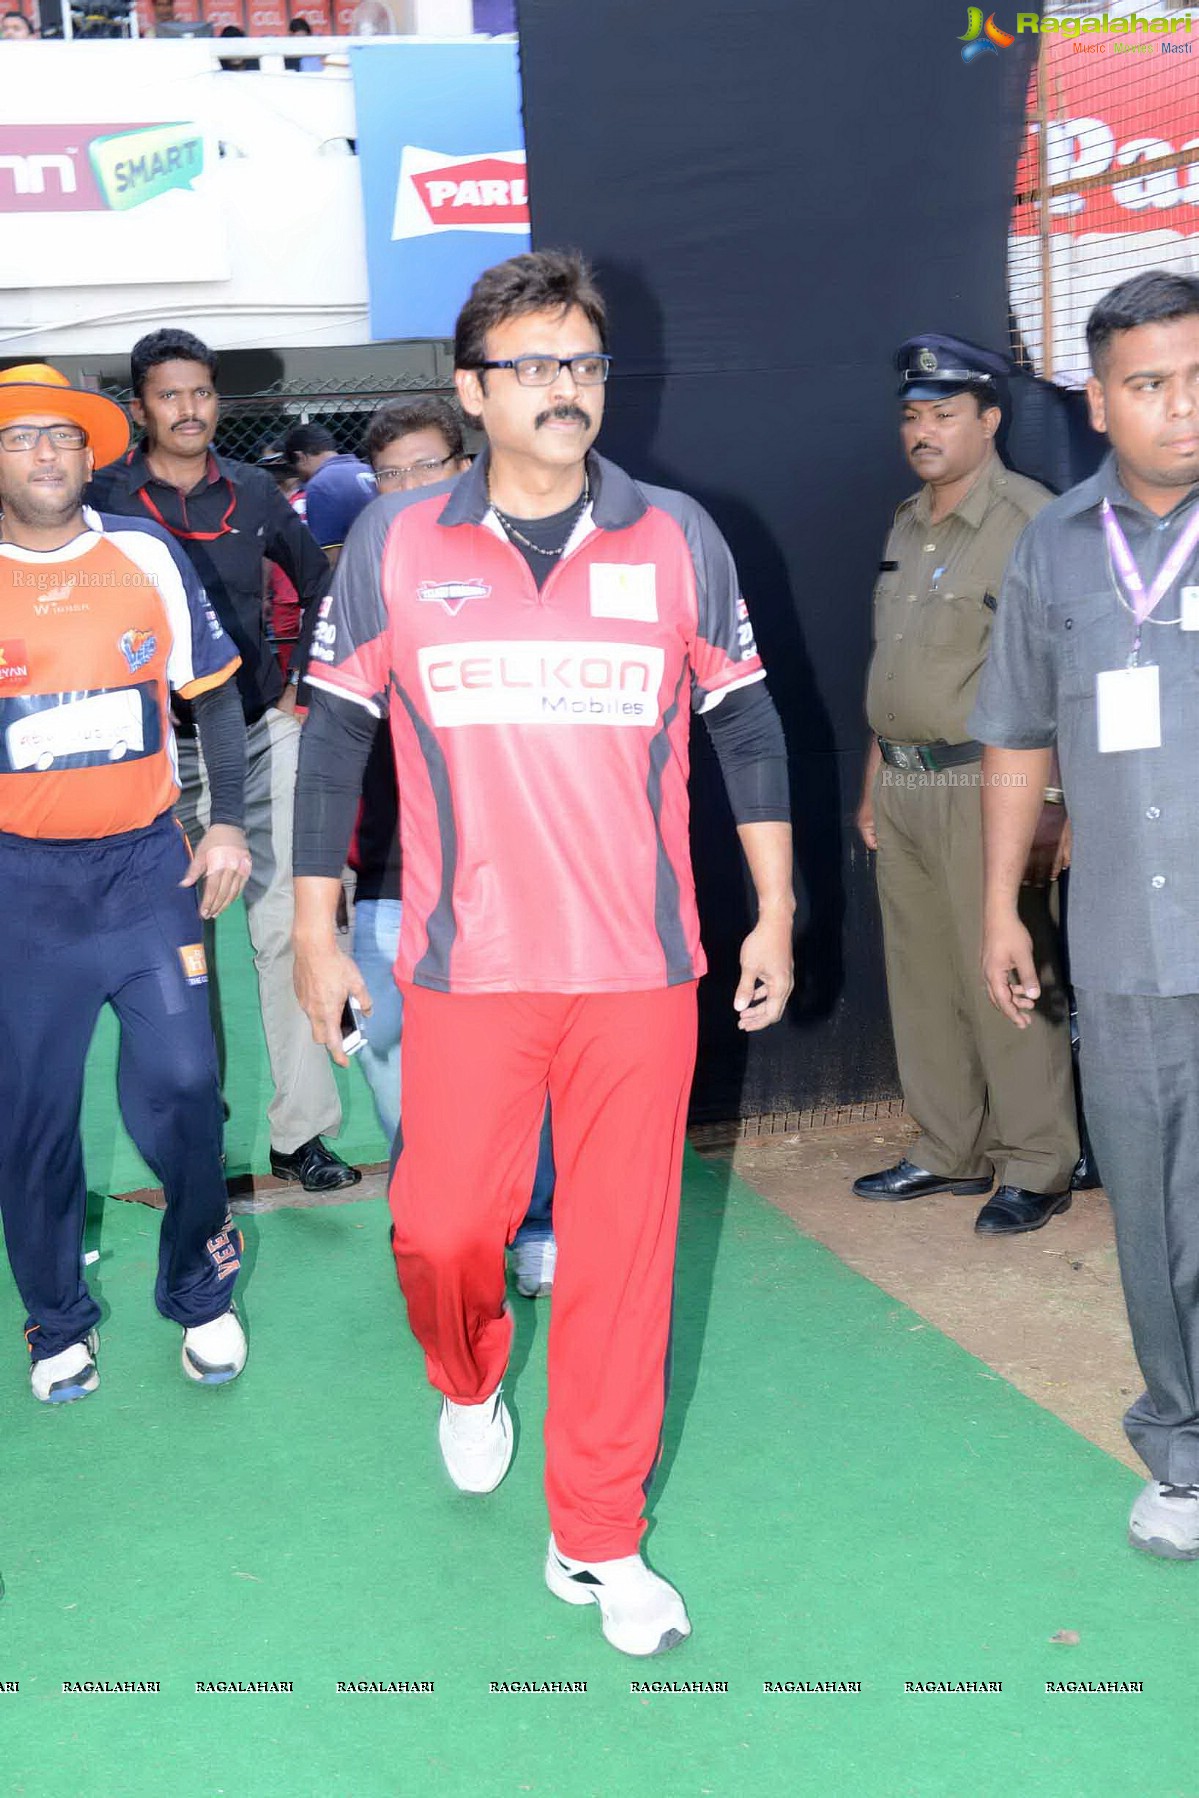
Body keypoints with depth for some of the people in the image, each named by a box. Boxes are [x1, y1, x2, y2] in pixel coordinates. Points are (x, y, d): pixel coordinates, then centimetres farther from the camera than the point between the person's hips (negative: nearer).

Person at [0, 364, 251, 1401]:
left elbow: (214, 694, 10)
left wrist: (228, 822, 4)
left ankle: (200, 1294, 21)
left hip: (146, 865, 0)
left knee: (180, 1088, -3)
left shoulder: (149, 557, 2)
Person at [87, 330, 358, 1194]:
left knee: (286, 926, -4)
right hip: (159, 746, -1)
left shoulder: (253, 492, 5)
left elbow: (318, 584, 18)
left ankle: (301, 1130, 4)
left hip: (263, 734, 1)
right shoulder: (104, 498, -2)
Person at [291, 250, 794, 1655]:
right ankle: (469, 1386, 41)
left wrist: (775, 911, 8)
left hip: (641, 967, 1)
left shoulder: (678, 538, 2)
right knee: (442, 1228, 4)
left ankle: (597, 1539, 22)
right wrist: (314, 930, 6)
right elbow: (333, 734, 6)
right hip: (465, 966, 0)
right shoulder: (393, 543, 0)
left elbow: (745, 724, 9)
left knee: (623, 1248, 5)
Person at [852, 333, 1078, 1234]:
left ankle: (1037, 1168, 8)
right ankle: (950, 1152, 24)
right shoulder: (908, 523, 15)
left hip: (983, 784, -8)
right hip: (903, 786, 8)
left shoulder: (1027, 519, -10)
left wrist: (1053, 803, -20)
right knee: (922, 981, 12)